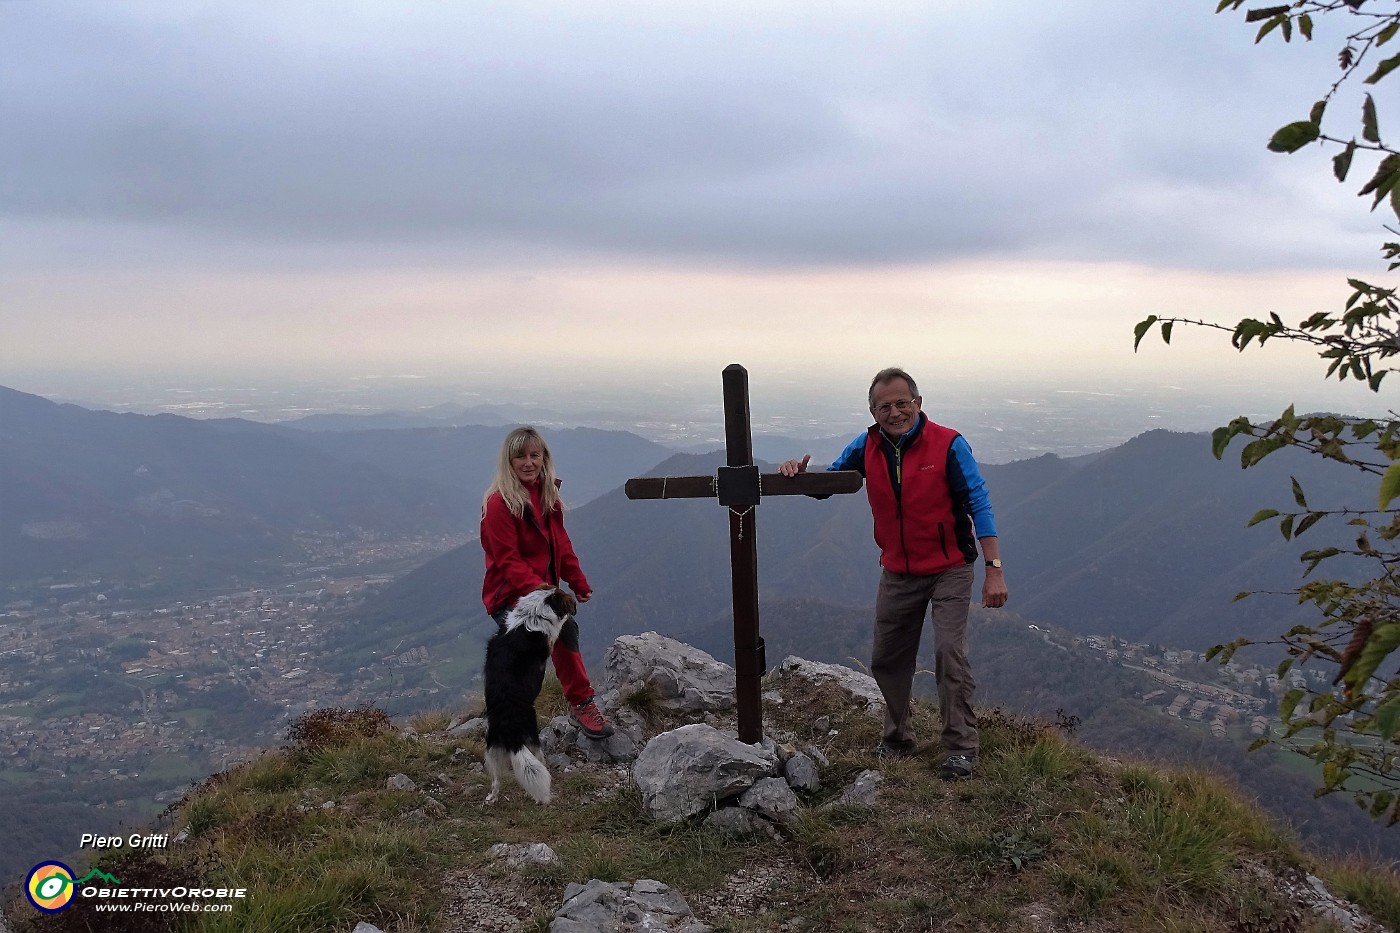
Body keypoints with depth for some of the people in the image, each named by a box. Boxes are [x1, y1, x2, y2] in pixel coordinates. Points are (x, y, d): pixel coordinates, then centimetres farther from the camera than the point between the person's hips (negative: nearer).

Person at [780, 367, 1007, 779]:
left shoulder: (948, 445, -15)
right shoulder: (867, 447, -4)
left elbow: (979, 505, -15)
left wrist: (994, 569, -21)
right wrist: (800, 473, -16)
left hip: (949, 569, -4)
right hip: (898, 573, 5)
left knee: (950, 652, -15)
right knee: (887, 660, 11)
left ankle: (961, 749, -1)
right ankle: (897, 739, 31)